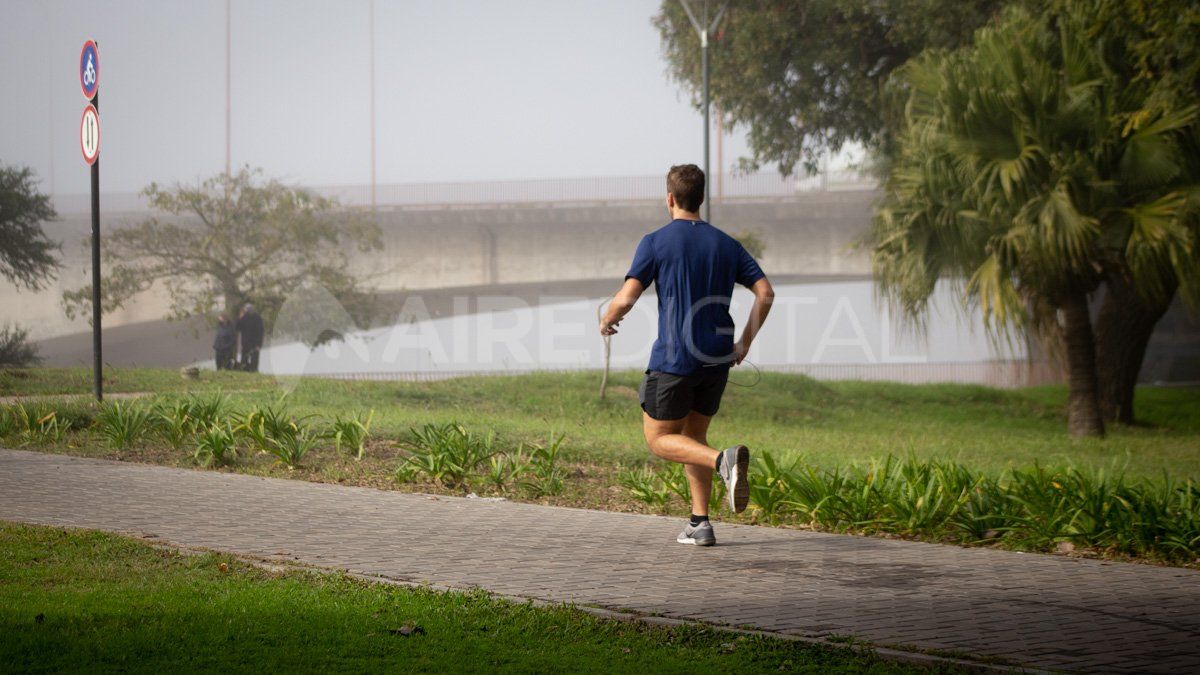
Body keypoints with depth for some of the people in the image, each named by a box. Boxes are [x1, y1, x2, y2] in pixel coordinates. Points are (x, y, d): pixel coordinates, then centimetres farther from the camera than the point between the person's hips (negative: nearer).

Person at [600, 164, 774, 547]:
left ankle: (723, 460, -22)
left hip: (673, 360, -5)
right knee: (693, 437, 19)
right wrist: (745, 342, 13)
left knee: (659, 440, 6)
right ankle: (700, 523, 10)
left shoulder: (656, 242, -6)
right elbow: (765, 293, 2)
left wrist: (607, 322, 9)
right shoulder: (725, 244, 8)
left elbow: (626, 299, -13)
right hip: (717, 360, 5)